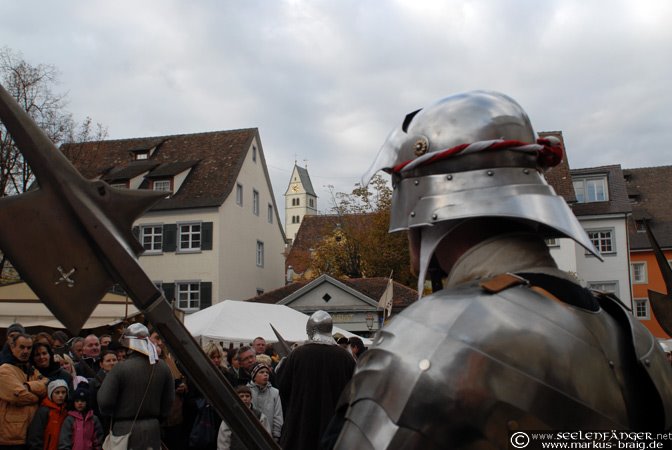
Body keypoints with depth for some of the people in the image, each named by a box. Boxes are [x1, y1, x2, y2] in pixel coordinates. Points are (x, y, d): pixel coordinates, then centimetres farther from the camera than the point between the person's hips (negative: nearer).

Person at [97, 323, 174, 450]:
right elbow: (169, 400, 5)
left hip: (125, 430, -4)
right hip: (153, 430, 4)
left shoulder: (120, 369, -14)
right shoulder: (163, 368, -1)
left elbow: (104, 402, -13)